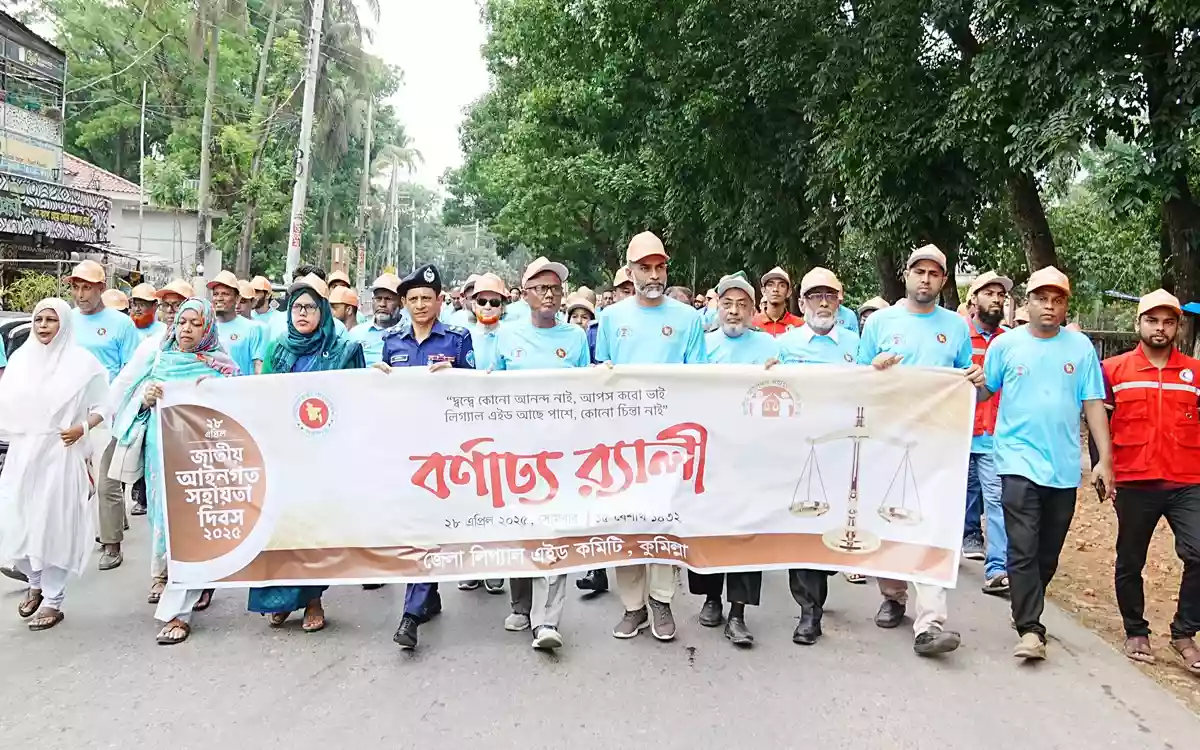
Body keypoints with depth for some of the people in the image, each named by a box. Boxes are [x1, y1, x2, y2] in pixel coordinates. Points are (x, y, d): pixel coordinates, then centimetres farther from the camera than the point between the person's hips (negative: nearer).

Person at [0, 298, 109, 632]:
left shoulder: (81, 362, -3)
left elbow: (101, 407, -1)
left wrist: (82, 428, -15)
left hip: (61, 455, -4)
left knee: (54, 526, -1)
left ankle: (53, 601, 11)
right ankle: (35, 583, 30)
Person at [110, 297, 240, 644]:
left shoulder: (221, 366, 3)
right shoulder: (159, 361, 10)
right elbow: (131, 404, 10)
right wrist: (147, 397, -11)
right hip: (161, 449, 3)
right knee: (165, 515, 9)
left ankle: (177, 610, -5)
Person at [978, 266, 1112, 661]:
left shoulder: (1081, 346, 3)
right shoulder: (1006, 344, -1)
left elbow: (1093, 404, 4)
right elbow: (982, 391, 3)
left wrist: (1105, 459, 0)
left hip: (1064, 467, 3)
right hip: (1019, 463, -2)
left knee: (1048, 552, 13)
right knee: (1023, 550, -9)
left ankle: (1027, 612, 31)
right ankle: (1030, 629, -6)